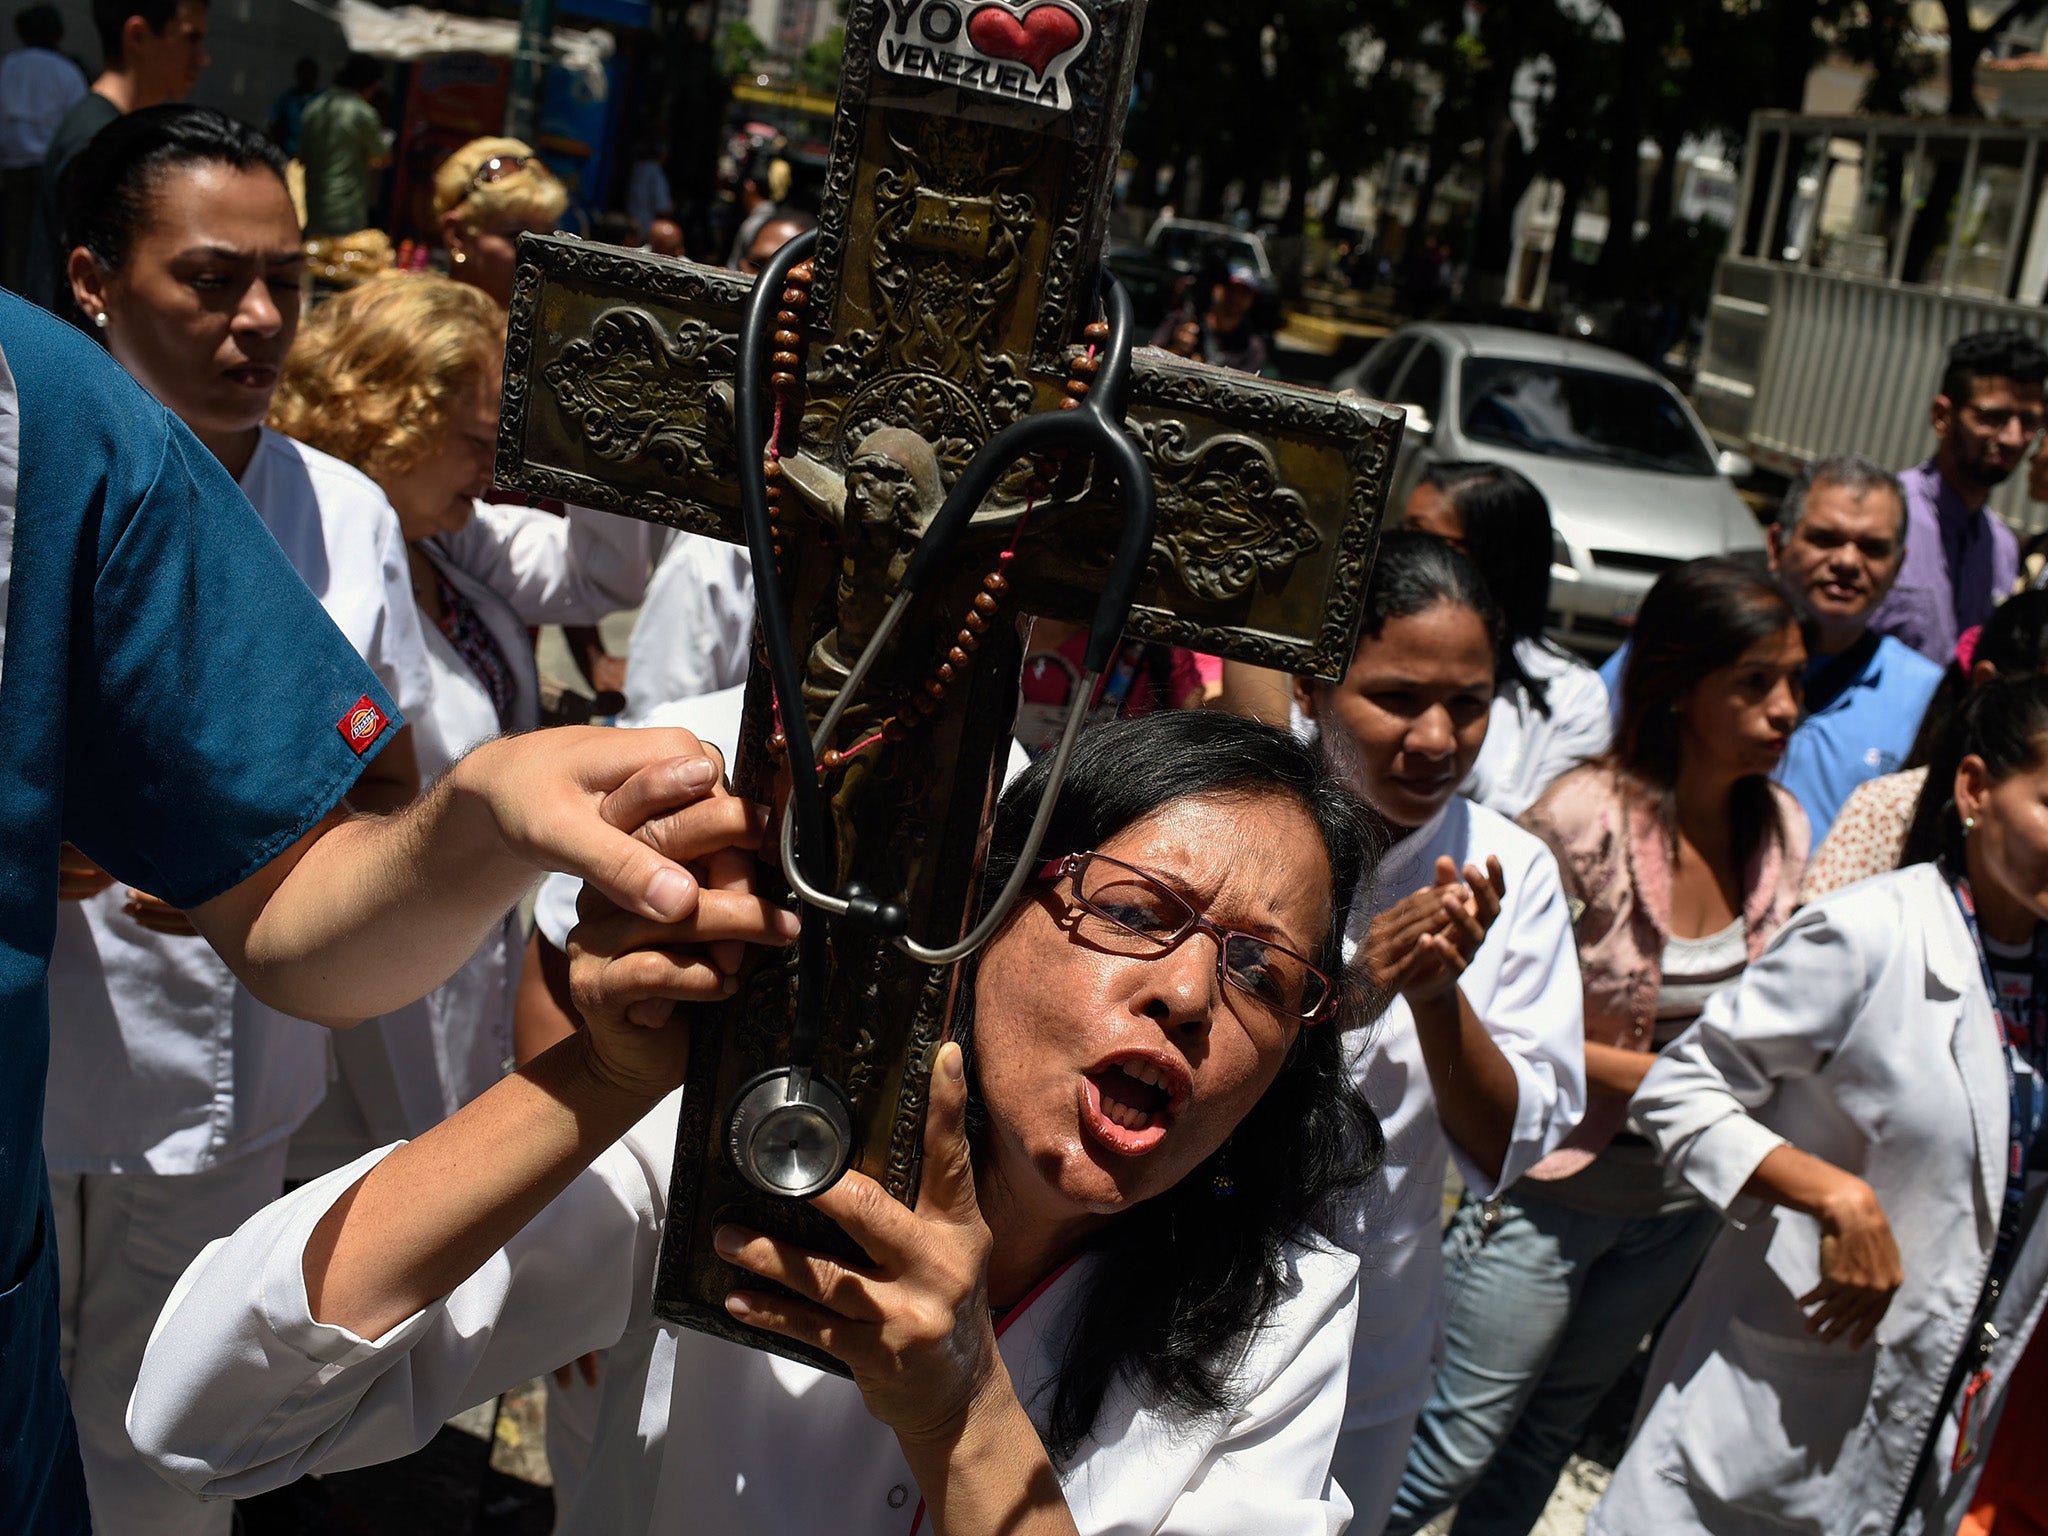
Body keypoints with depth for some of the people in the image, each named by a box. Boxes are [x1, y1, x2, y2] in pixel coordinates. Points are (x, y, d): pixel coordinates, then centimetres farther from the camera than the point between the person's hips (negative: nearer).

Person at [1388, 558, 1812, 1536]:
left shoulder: (1779, 827, -2)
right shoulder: (1586, 819, -22)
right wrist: (1646, 1074, -21)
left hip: (1682, 1201, 6)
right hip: (1556, 1185, -6)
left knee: (1550, 1434, 21)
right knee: (1457, 1446, 3)